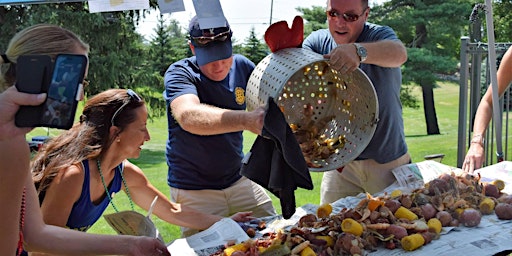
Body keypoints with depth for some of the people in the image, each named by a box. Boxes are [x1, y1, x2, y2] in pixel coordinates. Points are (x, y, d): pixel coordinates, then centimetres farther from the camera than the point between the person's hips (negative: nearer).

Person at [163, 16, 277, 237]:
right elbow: (188, 116, -39)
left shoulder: (242, 66, -2)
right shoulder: (179, 73, -18)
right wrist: (247, 120, -55)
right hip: (193, 191, -4)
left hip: (238, 181, 5)